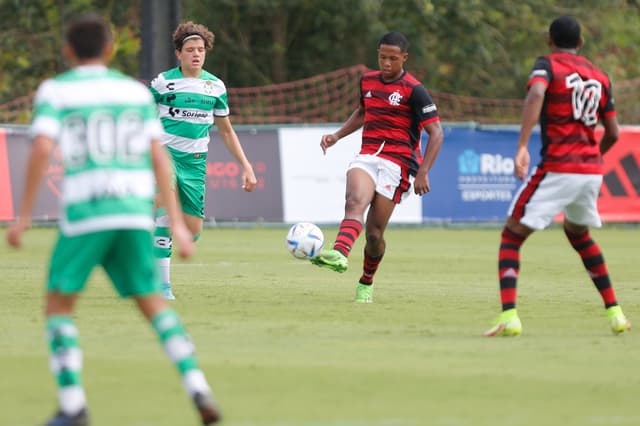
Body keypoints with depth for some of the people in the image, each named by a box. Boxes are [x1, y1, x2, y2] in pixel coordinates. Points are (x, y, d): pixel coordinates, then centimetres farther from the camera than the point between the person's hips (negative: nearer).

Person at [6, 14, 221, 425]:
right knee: (154, 302, 12)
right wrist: (177, 222, 9)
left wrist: (24, 215, -6)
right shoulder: (137, 91, 14)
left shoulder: (55, 91, 4)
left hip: (83, 213, -3)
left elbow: (42, 148, -10)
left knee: (60, 304, 9)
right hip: (135, 212, 3)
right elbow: (159, 156, 9)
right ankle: (198, 388, -5)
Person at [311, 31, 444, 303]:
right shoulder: (368, 81, 13)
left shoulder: (414, 90, -5)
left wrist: (423, 172, -15)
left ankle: (366, 283, 22)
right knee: (355, 202, -28)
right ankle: (340, 255, -56)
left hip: (396, 163, -4)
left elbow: (436, 133, -7)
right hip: (366, 157, 4)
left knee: (374, 232, -4)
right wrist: (338, 135, 20)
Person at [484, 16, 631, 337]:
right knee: (578, 234, 30)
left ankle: (508, 316, -18)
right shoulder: (600, 77, 15)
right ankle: (615, 313, 27)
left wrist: (522, 146, -31)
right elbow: (612, 133, 15)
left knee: (511, 236, 0)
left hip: (557, 168, -6)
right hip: (592, 170, 6)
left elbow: (536, 94, -23)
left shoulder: (547, 64, -1)